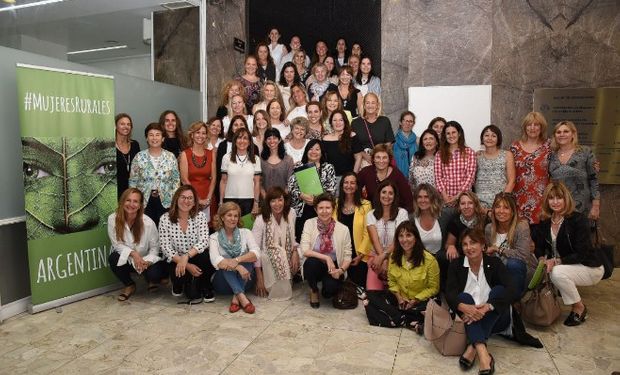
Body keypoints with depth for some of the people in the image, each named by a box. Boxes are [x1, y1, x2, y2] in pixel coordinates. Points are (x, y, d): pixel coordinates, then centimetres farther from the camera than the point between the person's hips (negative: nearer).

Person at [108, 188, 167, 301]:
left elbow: (155, 247, -11)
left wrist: (146, 261, -29)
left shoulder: (148, 223, -19)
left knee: (155, 273, -30)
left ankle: (152, 280, 14)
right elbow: (117, 244, -11)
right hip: (125, 259, 2)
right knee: (113, 259, -30)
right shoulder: (113, 219, -17)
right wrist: (133, 253, -28)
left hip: (146, 259, -2)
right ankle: (129, 285, 1)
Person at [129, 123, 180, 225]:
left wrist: (174, 200, -2)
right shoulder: (139, 157, 0)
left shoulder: (170, 157, 1)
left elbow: (176, 180, 4)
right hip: (144, 202, 0)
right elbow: (133, 181, 3)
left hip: (165, 202, 1)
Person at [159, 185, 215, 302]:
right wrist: (187, 265, -23)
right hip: (177, 261, 0)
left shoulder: (200, 216, -7)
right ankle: (178, 284, 11)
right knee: (179, 273, -31)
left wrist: (186, 257, -35)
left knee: (204, 256, -32)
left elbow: (204, 241, -19)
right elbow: (166, 248, -13)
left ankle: (206, 289, -2)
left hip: (197, 259, 0)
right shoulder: (165, 219, -8)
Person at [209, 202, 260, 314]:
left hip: (243, 279, 1)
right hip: (223, 281, -1)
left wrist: (237, 260, -31)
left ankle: (236, 297, -33)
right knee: (226, 264, -29)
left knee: (246, 258, -25)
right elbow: (215, 260, -19)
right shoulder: (214, 237, 0)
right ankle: (242, 297, -42)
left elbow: (256, 253, -14)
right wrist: (238, 267, -34)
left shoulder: (245, 232, 4)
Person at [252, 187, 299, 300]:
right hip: (267, 258, -5)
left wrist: (295, 251, -14)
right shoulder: (261, 219, -16)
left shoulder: (291, 214, -5)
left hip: (286, 258, 5)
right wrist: (259, 277, -16)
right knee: (278, 254, -32)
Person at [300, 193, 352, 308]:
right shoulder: (309, 223, -9)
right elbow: (304, 249, -17)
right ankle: (314, 290, -1)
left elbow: (347, 256, -3)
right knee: (311, 262, -33)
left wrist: (341, 270, -21)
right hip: (314, 265, 1)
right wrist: (326, 258, -25)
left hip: (333, 267, 0)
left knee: (330, 290, -29)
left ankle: (326, 289, 13)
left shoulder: (343, 229, -7)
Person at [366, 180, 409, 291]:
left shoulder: (402, 213, 0)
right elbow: (375, 239, -6)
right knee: (372, 290, -18)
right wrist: (383, 260, -18)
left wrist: (383, 256, -17)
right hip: (376, 256, 1)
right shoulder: (371, 215, 5)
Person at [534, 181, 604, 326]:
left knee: (557, 272, -33)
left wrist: (556, 261, -32)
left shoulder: (578, 219, -20)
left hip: (590, 268, -6)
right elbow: (539, 247, -2)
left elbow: (581, 254, -22)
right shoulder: (545, 221, -2)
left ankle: (579, 308, -7)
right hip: (564, 266, 6)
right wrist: (542, 259, -24)